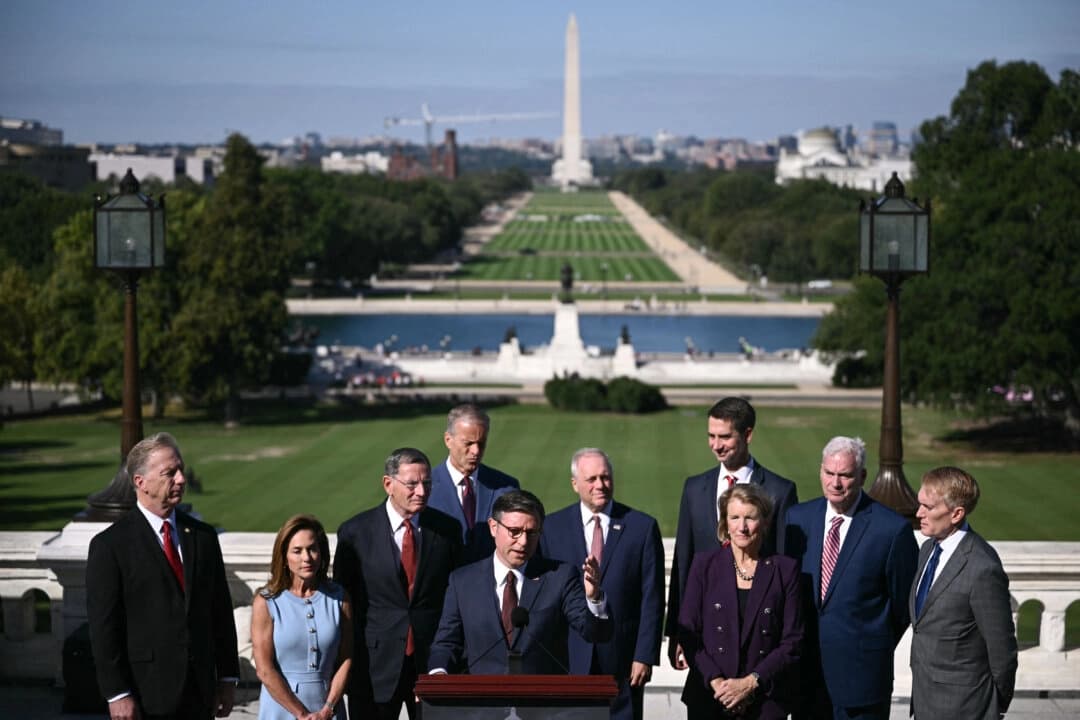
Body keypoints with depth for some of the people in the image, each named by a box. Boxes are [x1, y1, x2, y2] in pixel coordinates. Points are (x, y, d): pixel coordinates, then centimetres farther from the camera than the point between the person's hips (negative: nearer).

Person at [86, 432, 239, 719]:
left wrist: (227, 679, 8)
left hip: (200, 694, 4)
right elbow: (103, 626, -9)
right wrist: (117, 694, -13)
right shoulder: (110, 545, -7)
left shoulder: (203, 536, 9)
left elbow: (221, 611, 11)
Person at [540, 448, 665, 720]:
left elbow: (652, 599, 1)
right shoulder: (552, 527, 5)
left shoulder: (642, 527, 2)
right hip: (568, 657, 1)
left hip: (623, 659, -1)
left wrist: (645, 656, -5)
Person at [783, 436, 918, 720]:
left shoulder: (892, 529, -9)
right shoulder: (797, 518, 5)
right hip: (805, 670, 4)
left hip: (860, 673, -4)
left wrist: (876, 649, 7)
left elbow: (904, 601, 0)